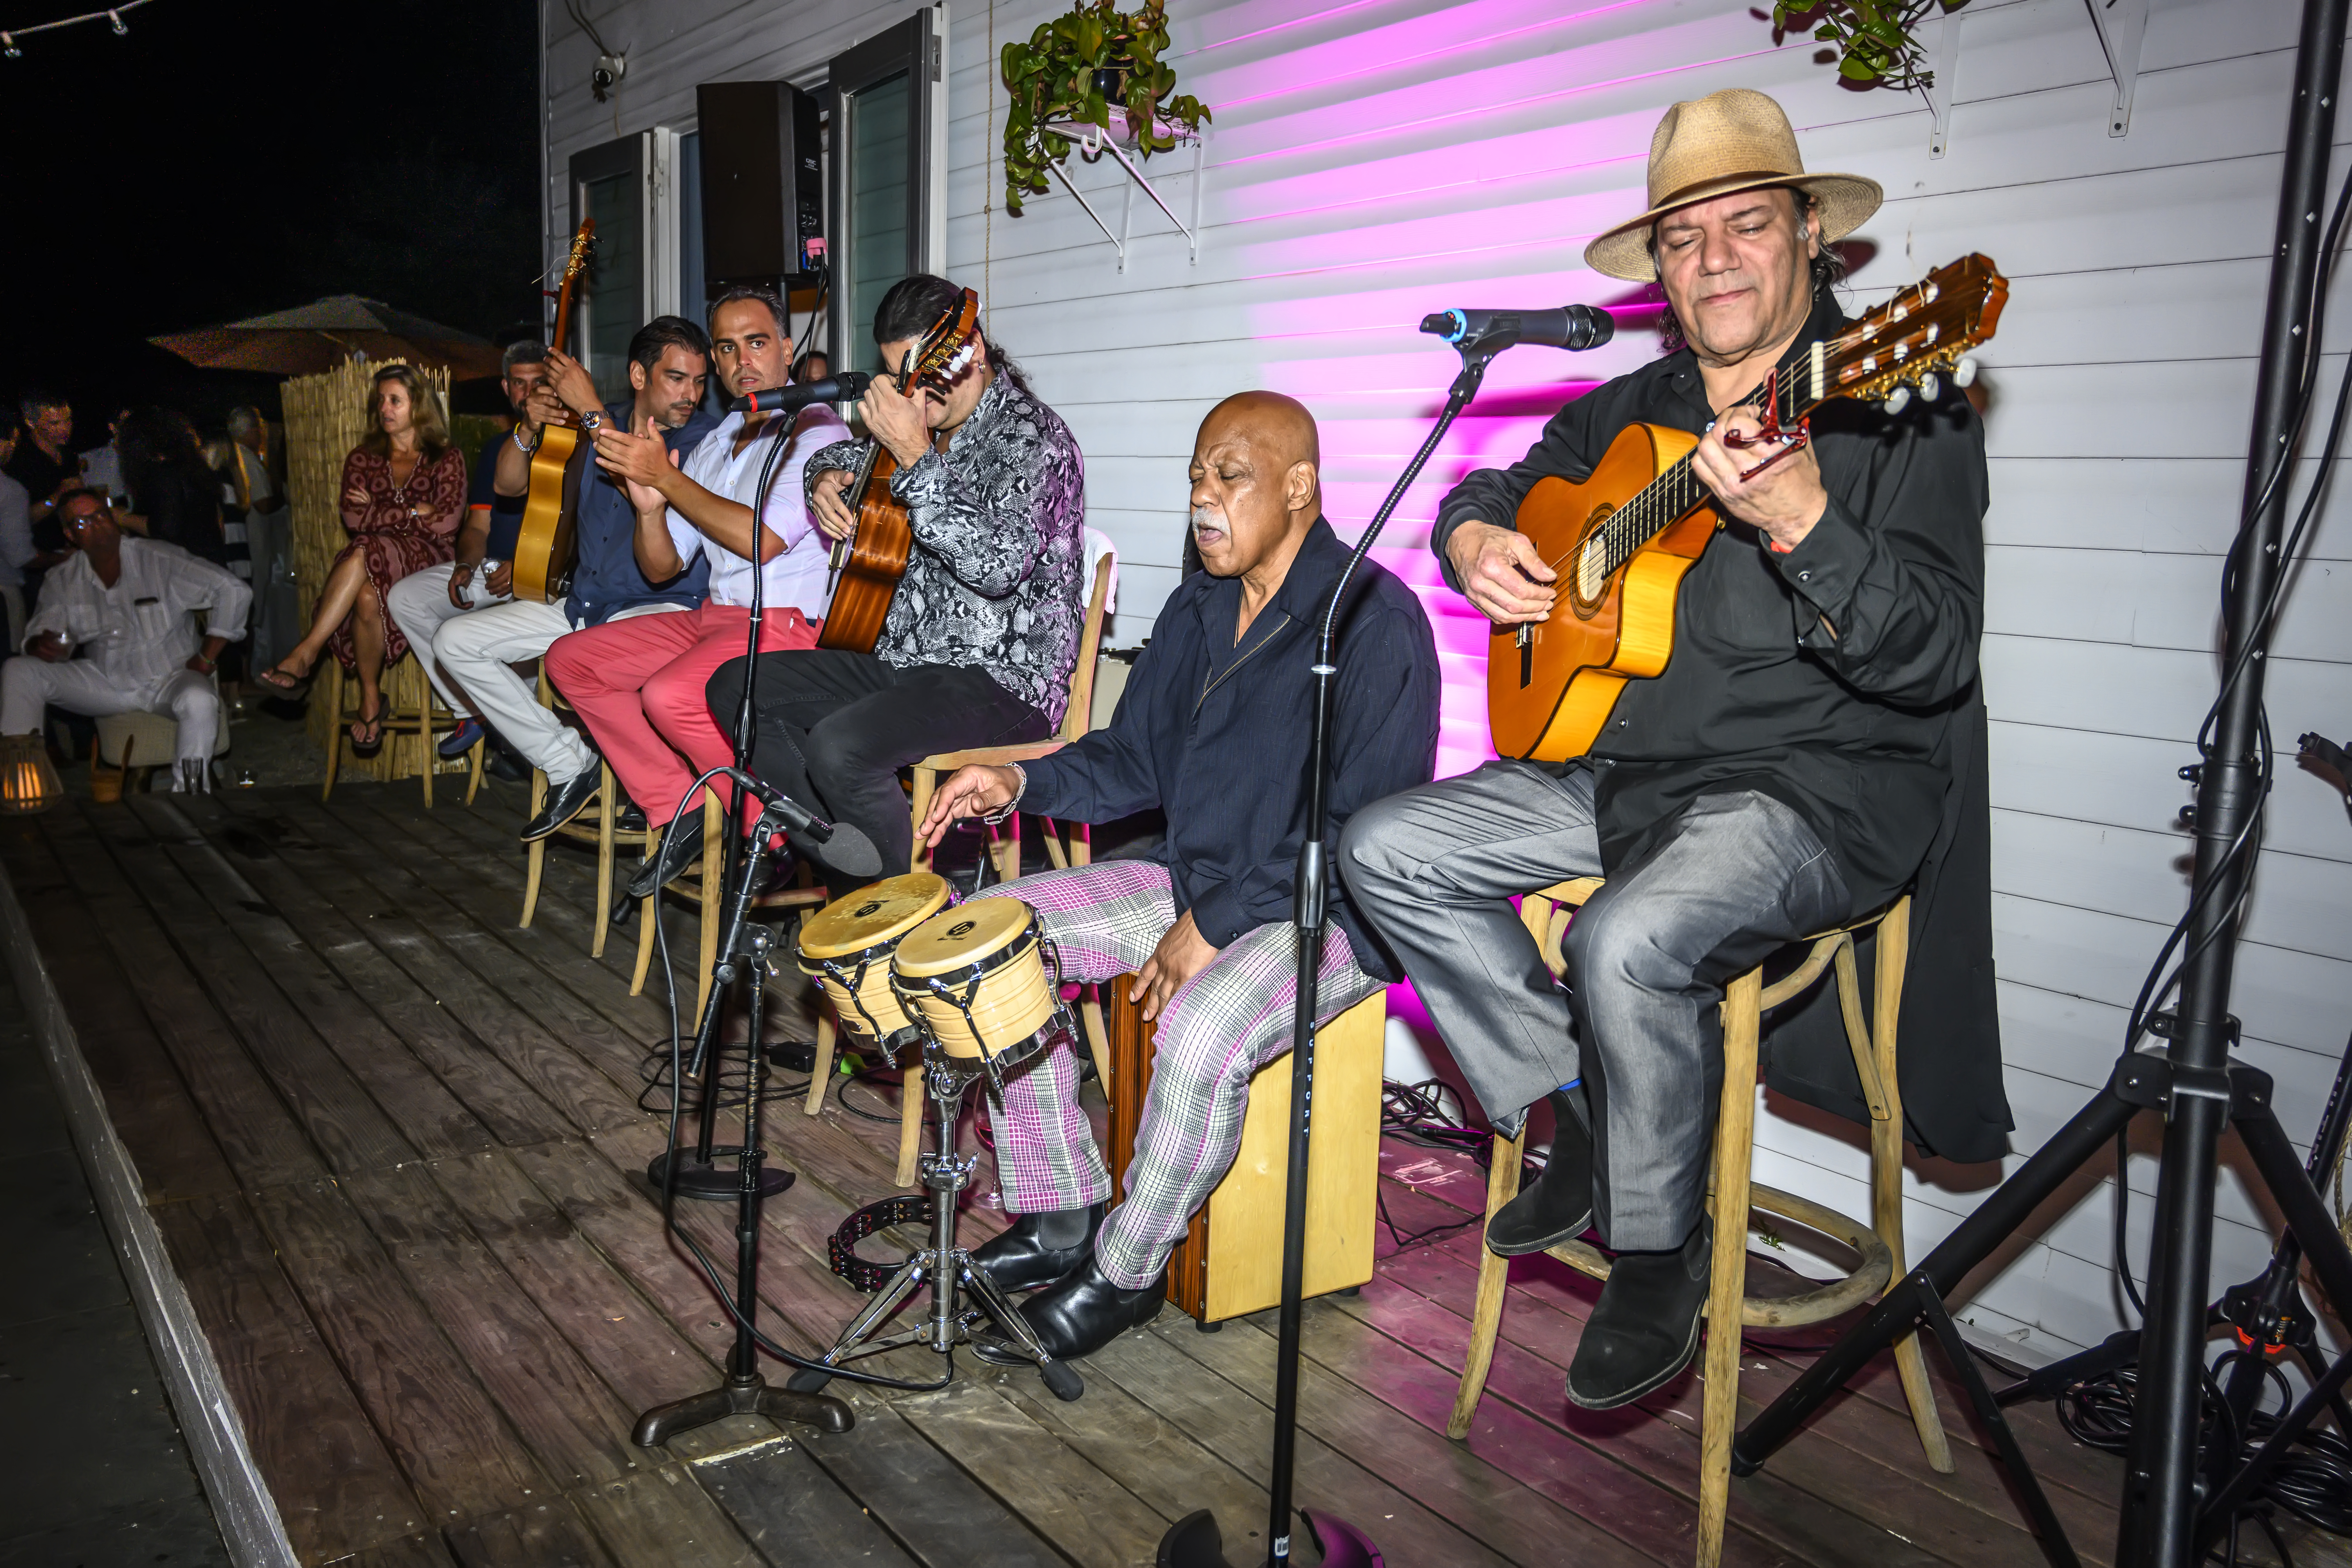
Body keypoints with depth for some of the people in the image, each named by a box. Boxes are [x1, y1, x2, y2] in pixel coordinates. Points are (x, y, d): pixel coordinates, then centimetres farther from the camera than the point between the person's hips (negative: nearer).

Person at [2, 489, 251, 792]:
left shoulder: (158, 559, -13)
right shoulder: (64, 580, 2)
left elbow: (234, 592, -17)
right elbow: (44, 628, 7)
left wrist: (206, 658, -15)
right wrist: (41, 645, -21)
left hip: (168, 678, -5)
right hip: (107, 682, 5)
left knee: (199, 701, -39)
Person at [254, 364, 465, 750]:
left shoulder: (446, 460, 12)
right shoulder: (362, 459, 20)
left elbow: (445, 524, -3)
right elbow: (353, 518, 4)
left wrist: (379, 513, 3)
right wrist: (414, 513, 1)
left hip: (425, 561, -2)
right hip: (371, 567, 3)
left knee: (364, 555, -36)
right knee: (367, 596, -37)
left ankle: (305, 655, -25)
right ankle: (370, 697, -27)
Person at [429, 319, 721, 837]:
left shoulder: (705, 437, -8)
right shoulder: (591, 423, 9)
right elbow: (508, 482, 14)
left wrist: (591, 410, -21)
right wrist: (530, 429, -8)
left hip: (664, 606, -7)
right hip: (585, 602, 7)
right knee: (455, 640, 1)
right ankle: (569, 764, 0)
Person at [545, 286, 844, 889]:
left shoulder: (816, 429, -6)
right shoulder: (716, 444, 18)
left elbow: (760, 539, -20)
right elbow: (661, 568, 17)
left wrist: (666, 477, -12)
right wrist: (649, 509, -5)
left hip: (790, 623, -9)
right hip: (715, 615, 9)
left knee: (670, 696, -31)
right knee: (571, 659, 4)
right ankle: (680, 811, 1)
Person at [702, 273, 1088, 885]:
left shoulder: (1032, 436, -13)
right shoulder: (927, 422, 12)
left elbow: (1000, 566, -29)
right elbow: (841, 456, 34)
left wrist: (916, 460, -28)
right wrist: (826, 477, 9)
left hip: (1003, 679, -9)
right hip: (906, 657, 10)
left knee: (839, 748, -32)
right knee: (735, 686, 7)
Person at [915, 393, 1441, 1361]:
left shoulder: (1374, 619, -16)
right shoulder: (1197, 610, 10)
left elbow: (1368, 829, -21)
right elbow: (1132, 760, 16)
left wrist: (1213, 927, -22)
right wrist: (1021, 786, -3)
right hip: (1193, 881, 8)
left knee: (1201, 1034, -36)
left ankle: (1129, 1271, -7)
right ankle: (1062, 1216, 7)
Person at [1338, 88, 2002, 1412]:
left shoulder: (1900, 411, -7)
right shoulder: (1626, 412, 12)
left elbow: (1934, 658, -18)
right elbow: (1493, 488, 27)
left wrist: (1801, 524, -34)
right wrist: (1474, 540, 2)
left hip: (1816, 788, -7)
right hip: (1622, 768, 7)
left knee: (1629, 941, -34)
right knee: (1387, 851, -4)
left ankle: (1660, 1252, -5)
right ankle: (1584, 1117, 7)